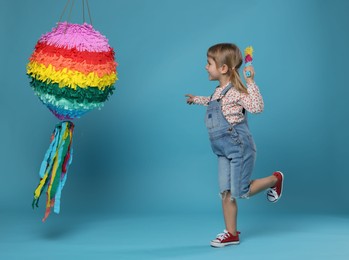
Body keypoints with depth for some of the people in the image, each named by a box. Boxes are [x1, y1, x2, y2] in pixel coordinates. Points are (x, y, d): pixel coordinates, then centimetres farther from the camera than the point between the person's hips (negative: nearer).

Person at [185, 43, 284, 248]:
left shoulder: (235, 91, -17)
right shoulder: (220, 91, 10)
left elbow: (257, 107, -30)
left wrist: (251, 82, -32)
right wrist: (198, 99, 38)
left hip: (240, 148, -8)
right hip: (225, 152, 8)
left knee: (241, 192, 0)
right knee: (226, 193, 5)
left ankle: (274, 179, 25)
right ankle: (231, 233, 13)